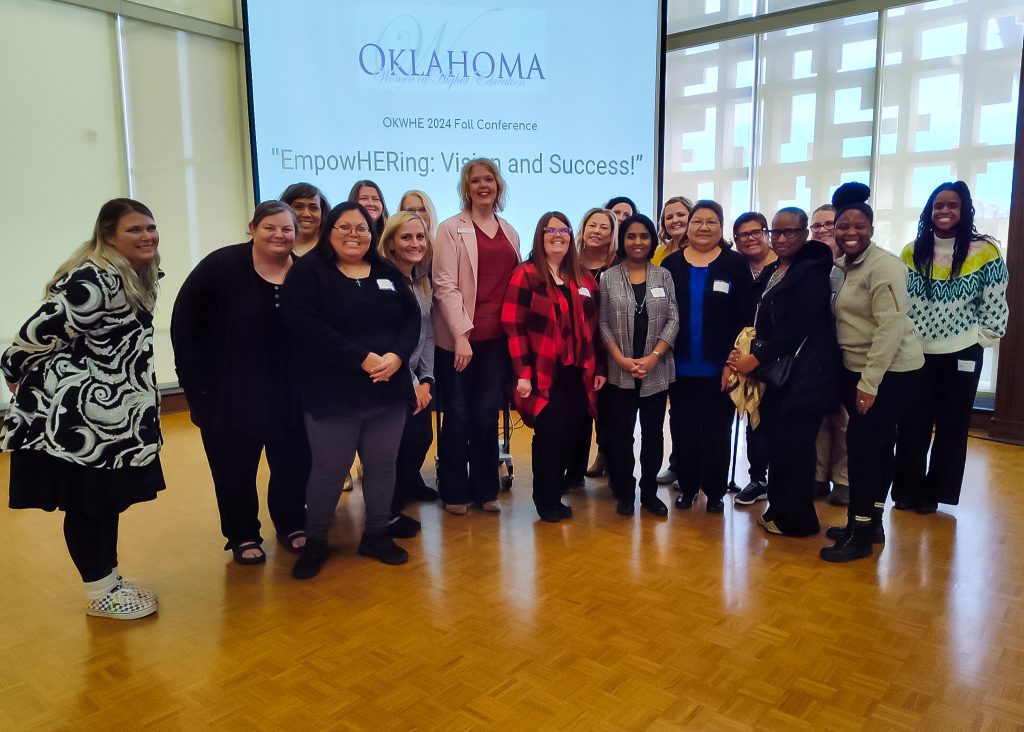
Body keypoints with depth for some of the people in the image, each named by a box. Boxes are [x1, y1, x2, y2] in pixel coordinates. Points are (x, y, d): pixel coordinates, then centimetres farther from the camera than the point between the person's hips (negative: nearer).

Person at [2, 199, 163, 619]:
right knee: (84, 502, 5)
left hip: (108, 411, 9)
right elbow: (41, 333, -20)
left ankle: (110, 579, 31)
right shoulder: (93, 282, -23)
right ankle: (99, 594, 19)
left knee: (109, 499, 17)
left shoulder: (137, 277, 8)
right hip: (70, 413, -9)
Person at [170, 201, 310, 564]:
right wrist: (194, 378, -11)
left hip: (288, 393, 3)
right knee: (235, 467, 10)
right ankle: (243, 536, 29)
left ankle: (291, 525, 35)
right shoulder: (221, 265, -11)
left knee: (293, 461, 13)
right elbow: (185, 322, -9)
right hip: (228, 392, -3)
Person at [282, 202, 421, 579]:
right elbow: (304, 326, -17)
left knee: (382, 465, 13)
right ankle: (315, 542, 25)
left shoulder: (388, 274, 12)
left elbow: (412, 319, 5)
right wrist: (362, 358, -21)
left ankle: (377, 535, 30)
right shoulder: (307, 271, -3)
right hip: (333, 395, -4)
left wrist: (396, 355, -16)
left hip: (388, 392, 5)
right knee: (328, 469, 5)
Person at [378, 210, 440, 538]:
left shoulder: (423, 282, 6)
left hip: (415, 378, 7)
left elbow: (426, 335, 7)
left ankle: (409, 483, 45)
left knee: (423, 436, 13)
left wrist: (426, 379, -2)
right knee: (407, 439, -6)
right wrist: (411, 384, -16)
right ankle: (389, 511, 15)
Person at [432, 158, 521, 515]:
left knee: (487, 414, 8)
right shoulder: (451, 229, -2)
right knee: (457, 415, 4)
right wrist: (461, 334, -17)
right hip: (459, 337, -4)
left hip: (498, 337, 4)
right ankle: (455, 492, 18)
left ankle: (485, 490, 21)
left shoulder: (509, 232, 14)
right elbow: (444, 285, -9)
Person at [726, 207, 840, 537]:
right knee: (775, 444, 9)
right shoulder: (770, 272, 14)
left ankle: (795, 519, 14)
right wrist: (739, 356, 1)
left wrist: (756, 359, -15)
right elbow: (758, 322, 16)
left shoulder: (812, 271, -10)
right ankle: (779, 510, 23)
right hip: (774, 373, 7)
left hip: (803, 374, -7)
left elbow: (798, 327, -17)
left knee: (793, 447, -1)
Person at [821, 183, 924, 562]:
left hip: (890, 374, -8)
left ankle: (860, 534, 5)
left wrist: (869, 383, -22)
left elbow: (891, 328, -21)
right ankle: (871, 524, 25)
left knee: (862, 446, -7)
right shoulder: (843, 265, 10)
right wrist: (860, 379, 4)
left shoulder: (883, 266, -15)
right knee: (876, 446, 14)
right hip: (858, 371, 8)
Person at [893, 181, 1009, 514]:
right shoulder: (912, 251, 2)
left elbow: (995, 305, -3)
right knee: (912, 425, 6)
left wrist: (981, 338, -5)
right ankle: (907, 490, 20)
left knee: (952, 426, 9)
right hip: (916, 353, 2)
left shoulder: (985, 251, -6)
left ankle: (935, 492, 22)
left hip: (961, 354, -2)